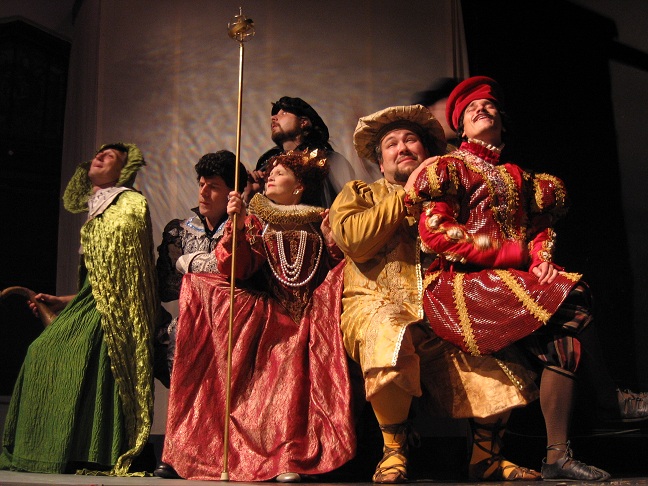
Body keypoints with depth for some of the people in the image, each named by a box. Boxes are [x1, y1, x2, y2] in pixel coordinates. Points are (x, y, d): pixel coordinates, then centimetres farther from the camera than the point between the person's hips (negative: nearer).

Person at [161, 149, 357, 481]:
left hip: (311, 314, -1)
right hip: (268, 313, 1)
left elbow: (339, 274, 9)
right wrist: (235, 223, -13)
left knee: (293, 365, -28)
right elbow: (237, 270, -1)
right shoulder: (256, 219, 16)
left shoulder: (321, 221, 16)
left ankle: (288, 459, -28)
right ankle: (288, 455, -25)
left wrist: (333, 242, -7)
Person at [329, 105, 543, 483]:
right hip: (377, 306, -3)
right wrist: (407, 195, 0)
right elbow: (352, 239, -4)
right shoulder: (359, 194, 19)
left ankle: (486, 454, 3)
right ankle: (394, 450, -16)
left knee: (503, 361, -21)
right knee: (389, 333, -37)